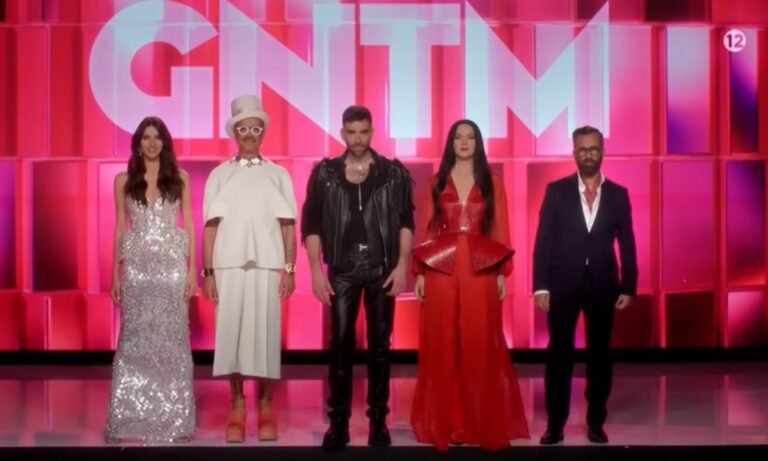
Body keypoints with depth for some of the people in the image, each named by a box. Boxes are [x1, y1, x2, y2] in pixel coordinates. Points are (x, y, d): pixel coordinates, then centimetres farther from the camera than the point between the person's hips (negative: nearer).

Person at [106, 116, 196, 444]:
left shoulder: (179, 178, 6)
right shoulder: (124, 180, 7)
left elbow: (188, 225, 6)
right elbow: (120, 228, 8)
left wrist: (192, 269, -2)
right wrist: (116, 274, 3)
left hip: (171, 264, 0)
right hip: (137, 265, 0)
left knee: (171, 338, 2)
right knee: (135, 339, 1)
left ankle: (173, 418, 10)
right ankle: (128, 419, 8)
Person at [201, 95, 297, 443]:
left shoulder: (278, 174, 8)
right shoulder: (220, 175, 8)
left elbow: (288, 226, 5)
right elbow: (210, 227, 5)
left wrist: (289, 269, -2)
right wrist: (207, 272, -1)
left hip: (267, 266, 0)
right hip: (228, 266, 0)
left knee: (265, 333, 1)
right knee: (231, 333, 1)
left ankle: (266, 408, 12)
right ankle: (237, 408, 11)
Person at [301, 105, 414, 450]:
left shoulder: (394, 173, 3)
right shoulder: (324, 173, 4)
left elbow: (406, 222, 2)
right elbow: (311, 225, 2)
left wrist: (402, 265, -7)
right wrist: (316, 269, -4)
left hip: (382, 269, 0)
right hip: (343, 270, 0)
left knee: (379, 344, 5)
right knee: (341, 344, 0)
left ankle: (378, 420, 13)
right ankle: (339, 421, 6)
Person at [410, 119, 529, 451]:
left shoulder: (492, 182, 9)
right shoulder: (436, 183, 10)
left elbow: (500, 230, 6)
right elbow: (426, 229, 5)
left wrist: (501, 273, -1)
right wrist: (420, 273, -2)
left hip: (480, 270, 0)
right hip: (441, 269, 0)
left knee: (481, 345, 0)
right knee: (442, 346, 2)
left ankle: (483, 423, 9)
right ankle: (446, 423, 10)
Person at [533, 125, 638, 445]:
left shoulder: (618, 194, 4)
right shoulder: (556, 190, 1)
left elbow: (627, 245, 5)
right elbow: (543, 241, -2)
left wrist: (628, 288, -2)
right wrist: (541, 286, -8)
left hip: (602, 285, 1)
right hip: (563, 284, -1)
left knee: (600, 355, 7)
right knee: (559, 355, 3)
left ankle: (596, 423, 18)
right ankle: (555, 424, 12)